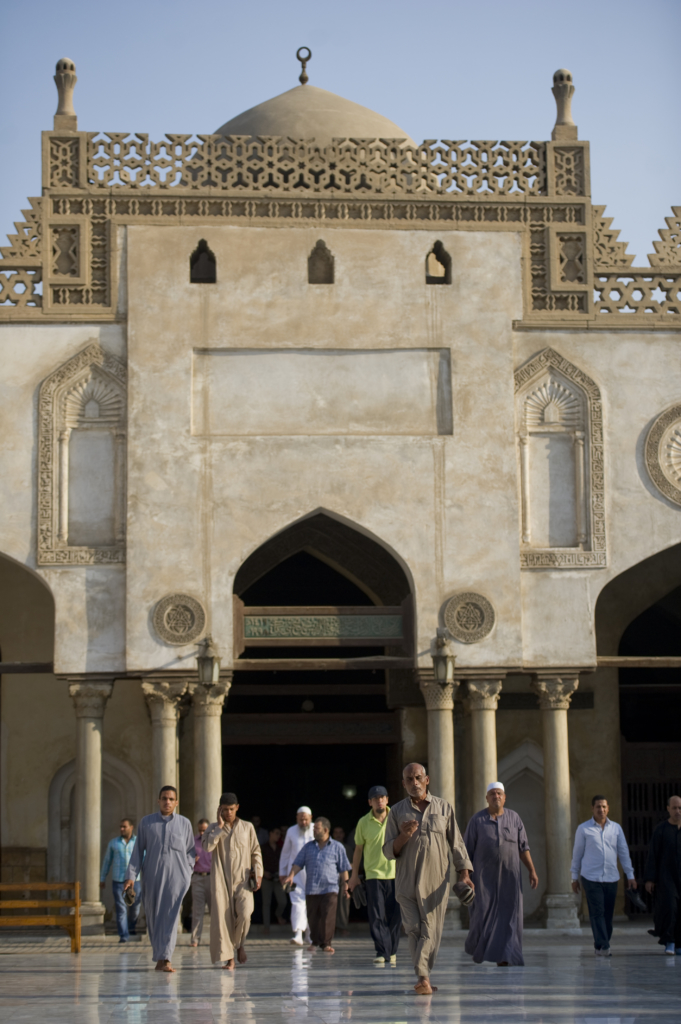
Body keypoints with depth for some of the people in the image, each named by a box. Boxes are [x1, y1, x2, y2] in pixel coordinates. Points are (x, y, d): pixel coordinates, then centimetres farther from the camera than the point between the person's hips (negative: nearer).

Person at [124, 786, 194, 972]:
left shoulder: (184, 823, 5)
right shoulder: (146, 822, 4)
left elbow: (190, 851, 13)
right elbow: (138, 851, 4)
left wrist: (188, 873, 3)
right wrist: (131, 875, -2)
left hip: (176, 877, -1)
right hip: (152, 877, 1)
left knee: (171, 916, -12)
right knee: (153, 917, 5)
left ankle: (165, 959, -17)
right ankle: (159, 956, 19)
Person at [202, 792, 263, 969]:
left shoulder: (247, 827, 10)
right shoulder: (214, 828, 8)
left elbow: (256, 853, 13)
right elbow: (208, 846, -11)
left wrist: (258, 874, 2)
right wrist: (220, 826, -8)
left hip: (243, 879, 0)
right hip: (221, 880, 0)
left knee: (245, 913, -18)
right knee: (222, 917, -6)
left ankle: (239, 943, 11)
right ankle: (228, 958, 2)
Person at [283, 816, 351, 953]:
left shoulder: (337, 847, 6)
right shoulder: (308, 847, 13)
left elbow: (343, 869, 8)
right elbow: (298, 863, 11)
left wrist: (345, 887, 6)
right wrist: (291, 875, -7)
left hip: (330, 888, -3)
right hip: (311, 889, 3)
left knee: (328, 916, -11)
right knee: (313, 917, 5)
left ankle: (326, 943, -2)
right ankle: (314, 941, 21)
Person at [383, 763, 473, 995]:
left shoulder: (444, 808, 8)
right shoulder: (397, 812, 7)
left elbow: (456, 843, 11)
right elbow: (388, 851, 6)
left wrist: (464, 873, 2)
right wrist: (403, 837, -13)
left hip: (436, 880, 0)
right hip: (407, 880, 0)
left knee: (430, 930, -6)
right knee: (414, 928, -7)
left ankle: (422, 977, -5)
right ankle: (424, 978, -5)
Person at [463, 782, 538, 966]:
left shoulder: (514, 818, 4)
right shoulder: (477, 820, -2)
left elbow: (523, 847, 6)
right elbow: (467, 850, 0)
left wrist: (532, 870, -1)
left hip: (509, 876, 2)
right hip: (485, 876, -2)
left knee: (507, 917, -5)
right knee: (484, 914, -4)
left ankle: (502, 957, -3)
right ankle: (476, 943, 26)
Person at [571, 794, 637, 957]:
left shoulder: (616, 828, 10)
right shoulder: (584, 829, 2)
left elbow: (623, 852, 13)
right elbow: (577, 854, 7)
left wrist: (630, 875, 9)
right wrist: (575, 877, 8)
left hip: (611, 878, 3)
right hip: (591, 878, -3)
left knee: (608, 914, 3)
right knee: (597, 913, -9)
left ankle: (600, 945, 15)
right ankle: (603, 946, -11)